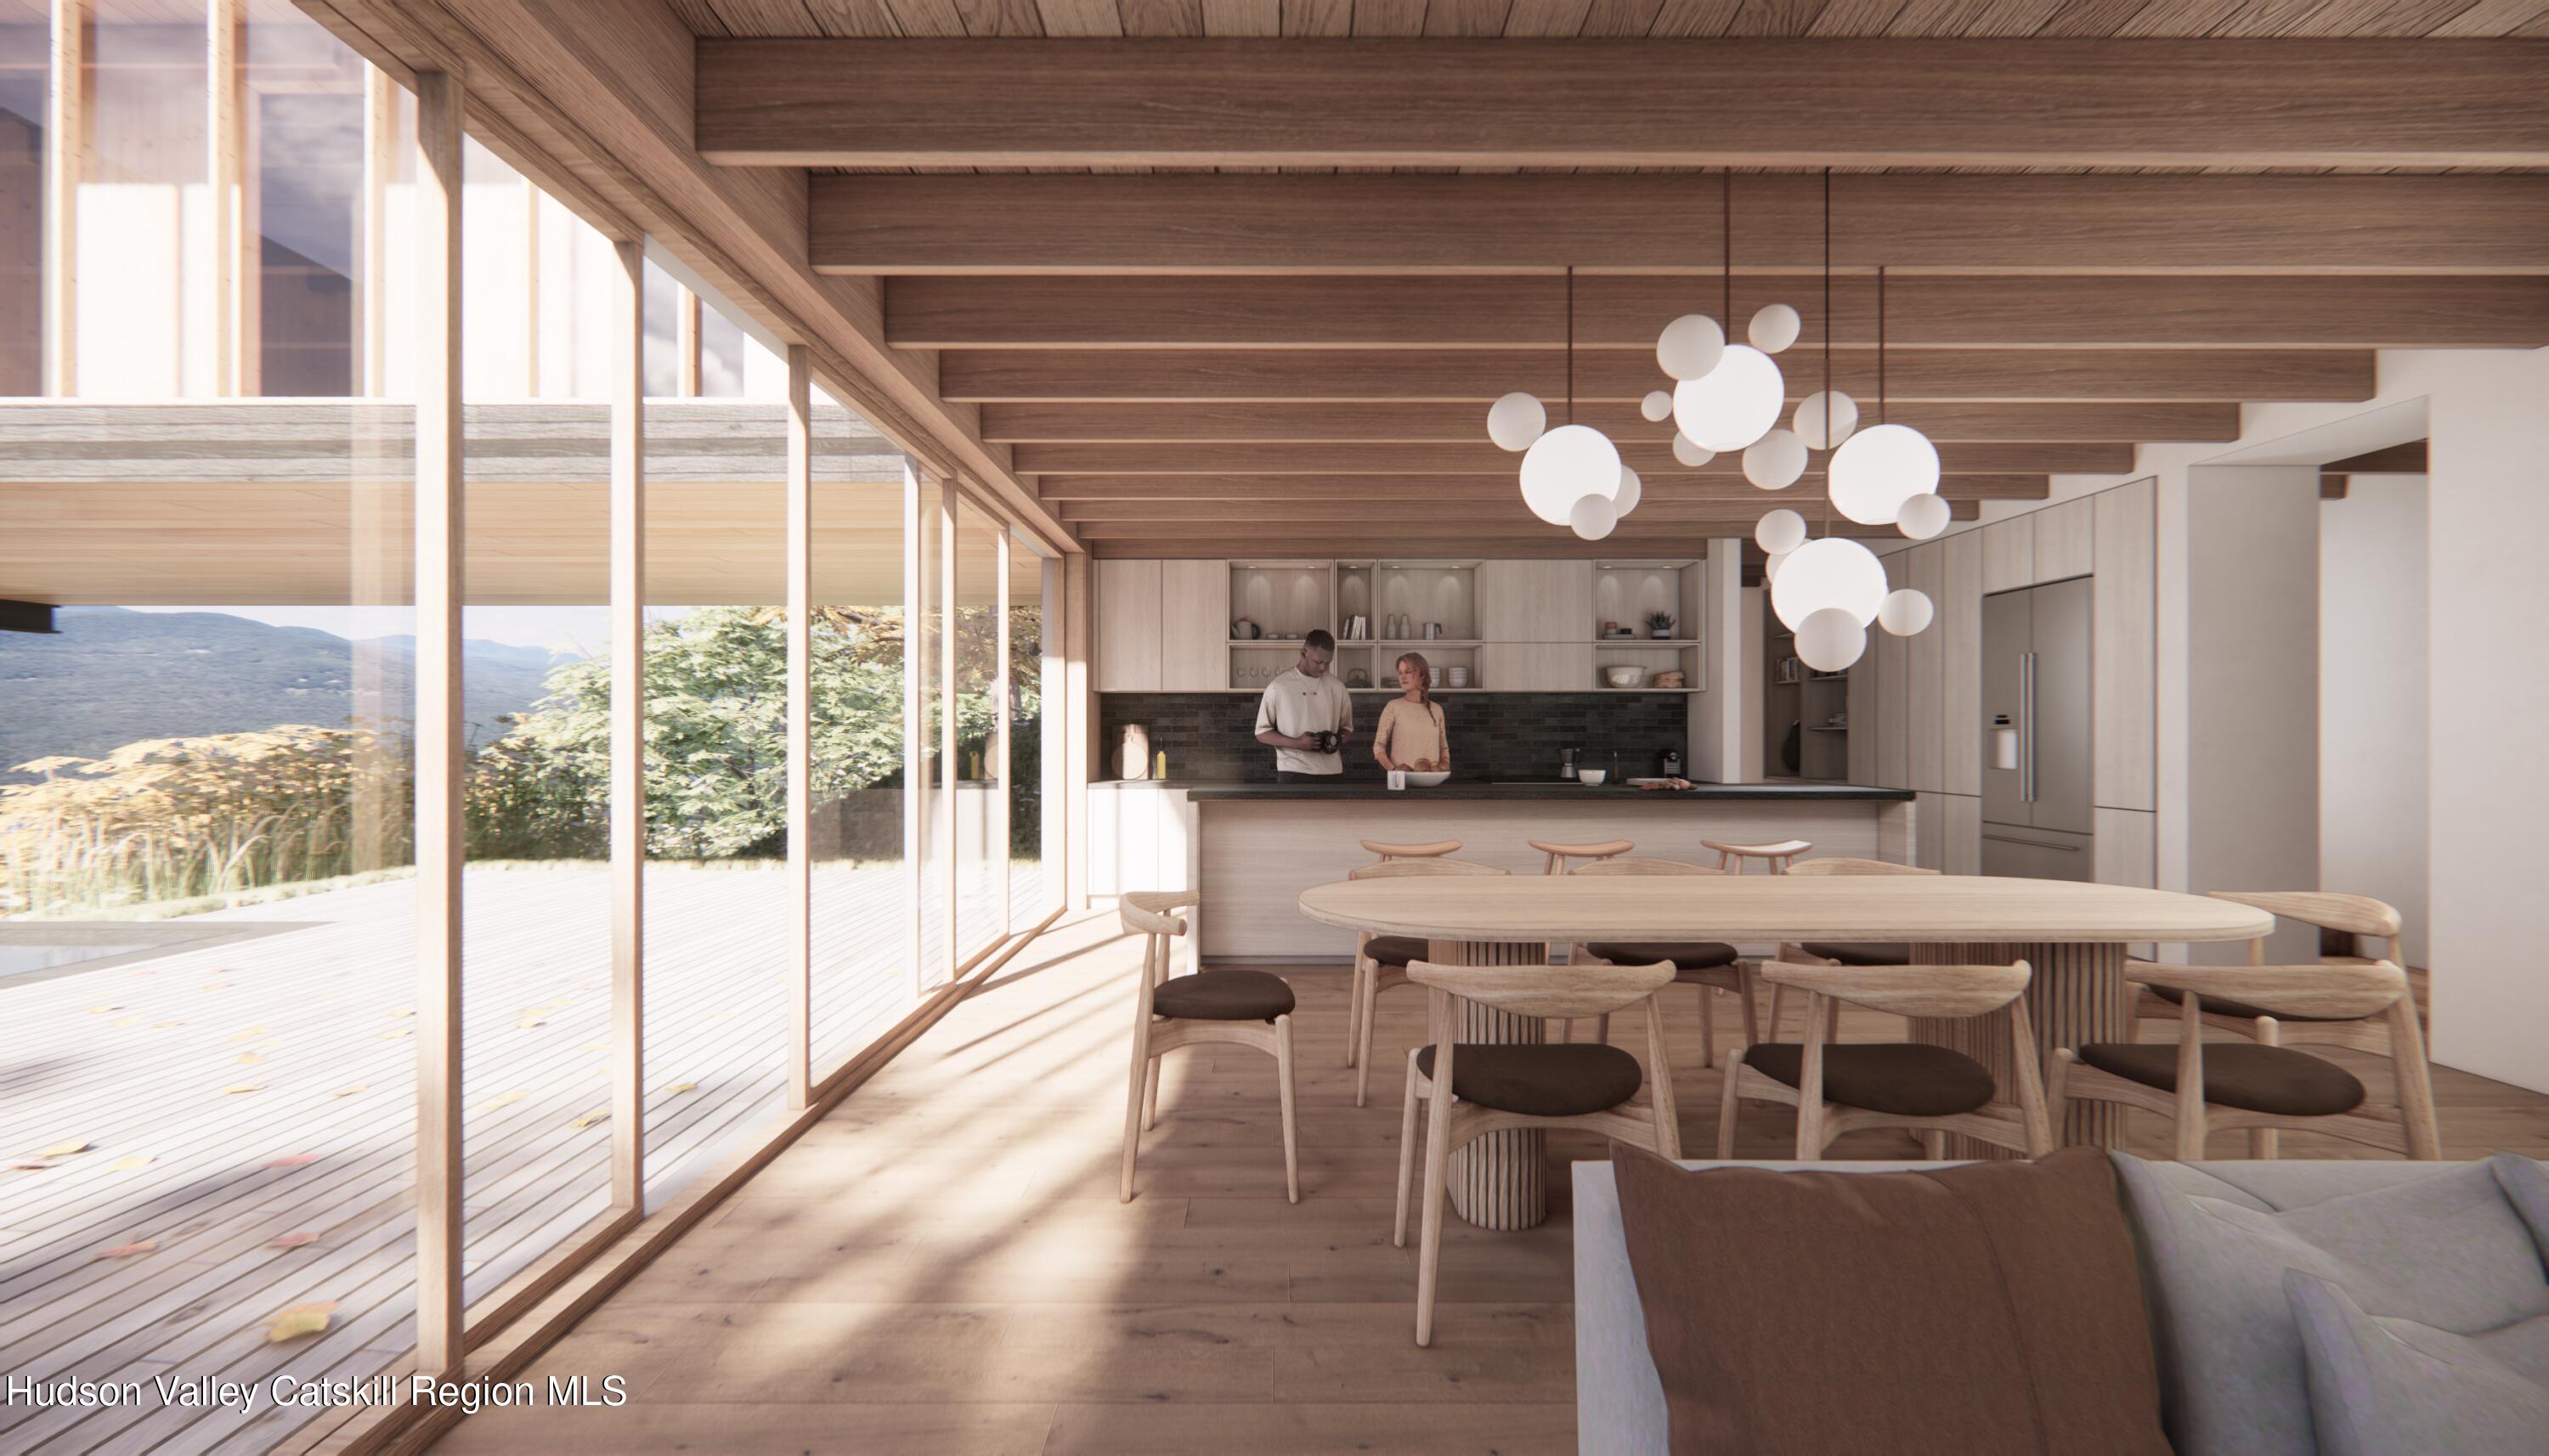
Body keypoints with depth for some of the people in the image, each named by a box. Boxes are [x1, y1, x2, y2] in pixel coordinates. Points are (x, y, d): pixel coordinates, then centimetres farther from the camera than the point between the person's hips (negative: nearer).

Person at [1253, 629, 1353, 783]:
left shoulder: (1336, 687, 7)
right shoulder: (1279, 686, -4)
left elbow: (1347, 726, 17)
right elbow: (1262, 732, -2)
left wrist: (1338, 739, -8)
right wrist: (1297, 743, -17)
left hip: (1328, 773, 4)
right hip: (1293, 772, -4)